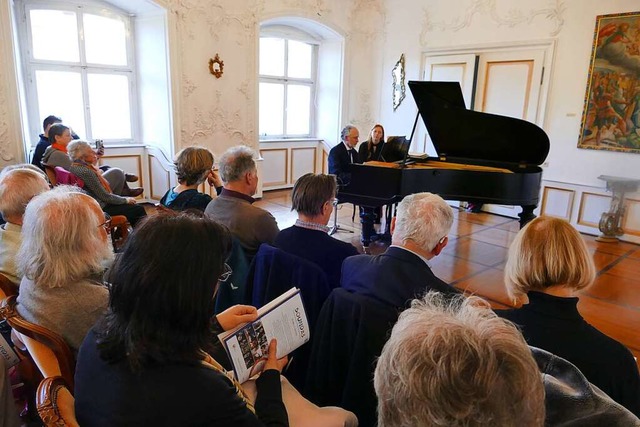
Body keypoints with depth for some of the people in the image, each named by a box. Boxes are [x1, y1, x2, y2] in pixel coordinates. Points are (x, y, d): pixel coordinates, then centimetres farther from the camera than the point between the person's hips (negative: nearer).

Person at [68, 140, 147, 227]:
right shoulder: (86, 172, -24)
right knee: (138, 210, -7)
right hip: (101, 208, -11)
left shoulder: (74, 167, 6)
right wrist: (126, 200, -6)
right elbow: (105, 196, -18)